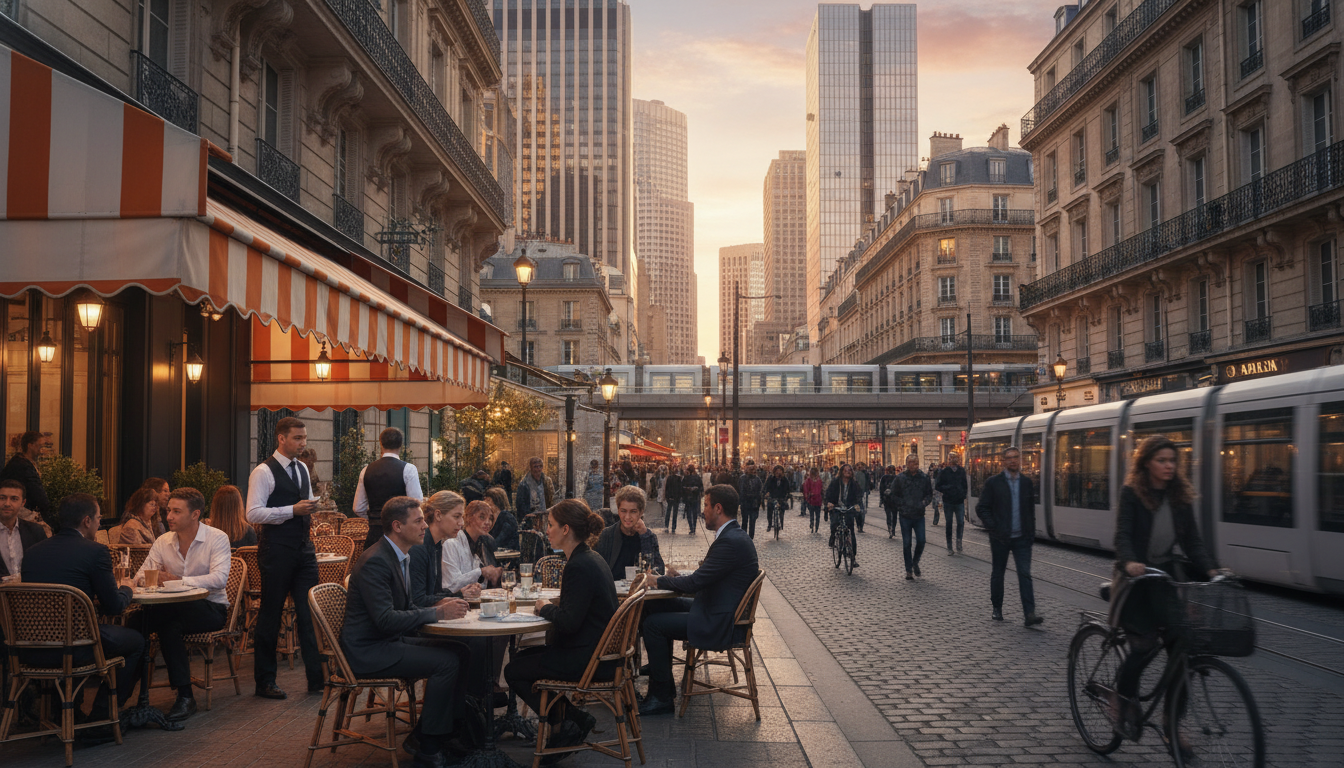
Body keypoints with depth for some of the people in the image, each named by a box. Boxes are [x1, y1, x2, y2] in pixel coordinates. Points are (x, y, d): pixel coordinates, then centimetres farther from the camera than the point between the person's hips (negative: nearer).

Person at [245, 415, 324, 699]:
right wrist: (293, 510, -21)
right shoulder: (263, 472, -9)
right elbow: (253, 514, -17)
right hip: (276, 551, -7)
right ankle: (265, 681, 14)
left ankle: (316, 678, 11)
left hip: (303, 548, 7)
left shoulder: (302, 469, 15)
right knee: (270, 615, 3)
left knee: (309, 613, 5)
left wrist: (310, 512, 6)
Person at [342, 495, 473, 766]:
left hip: (389, 641, 10)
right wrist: (436, 613, -22)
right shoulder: (376, 561, -21)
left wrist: (437, 606, -3)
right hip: (368, 650, -10)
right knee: (446, 662, -21)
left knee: (460, 652, -2)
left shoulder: (401, 556, 10)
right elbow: (385, 619, -27)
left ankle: (448, 730, 8)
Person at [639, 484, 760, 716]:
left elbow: (696, 582, -23)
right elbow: (705, 578, 18)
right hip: (718, 612, 11)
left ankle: (662, 698, 0)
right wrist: (678, 577, 4)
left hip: (719, 624, -11)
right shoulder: (735, 536, 10)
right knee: (661, 606, 17)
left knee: (652, 623, -11)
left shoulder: (731, 542, -24)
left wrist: (659, 581, -8)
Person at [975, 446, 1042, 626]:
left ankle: (1029, 614, -13)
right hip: (1000, 538, -1)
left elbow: (1031, 508, 14)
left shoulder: (1026, 482, 7)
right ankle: (997, 609, 27)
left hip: (1022, 537, 2)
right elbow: (981, 508, -3)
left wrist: (1031, 532, 6)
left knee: (1025, 574, -8)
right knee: (997, 574, 11)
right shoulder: (993, 483, -3)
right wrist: (993, 528, -10)